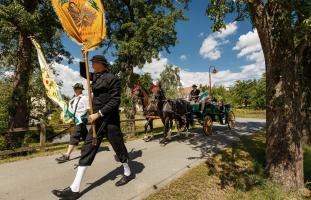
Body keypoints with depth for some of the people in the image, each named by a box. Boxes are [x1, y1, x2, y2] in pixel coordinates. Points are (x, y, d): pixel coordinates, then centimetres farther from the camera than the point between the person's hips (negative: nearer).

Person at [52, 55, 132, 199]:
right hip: (98, 119, 8)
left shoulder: (112, 78, -11)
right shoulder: (96, 76, 12)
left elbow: (115, 101, -17)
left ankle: (127, 174, 32)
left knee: (118, 147, 7)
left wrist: (98, 113, -20)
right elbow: (83, 73, 29)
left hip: (109, 119, -8)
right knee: (87, 148, 5)